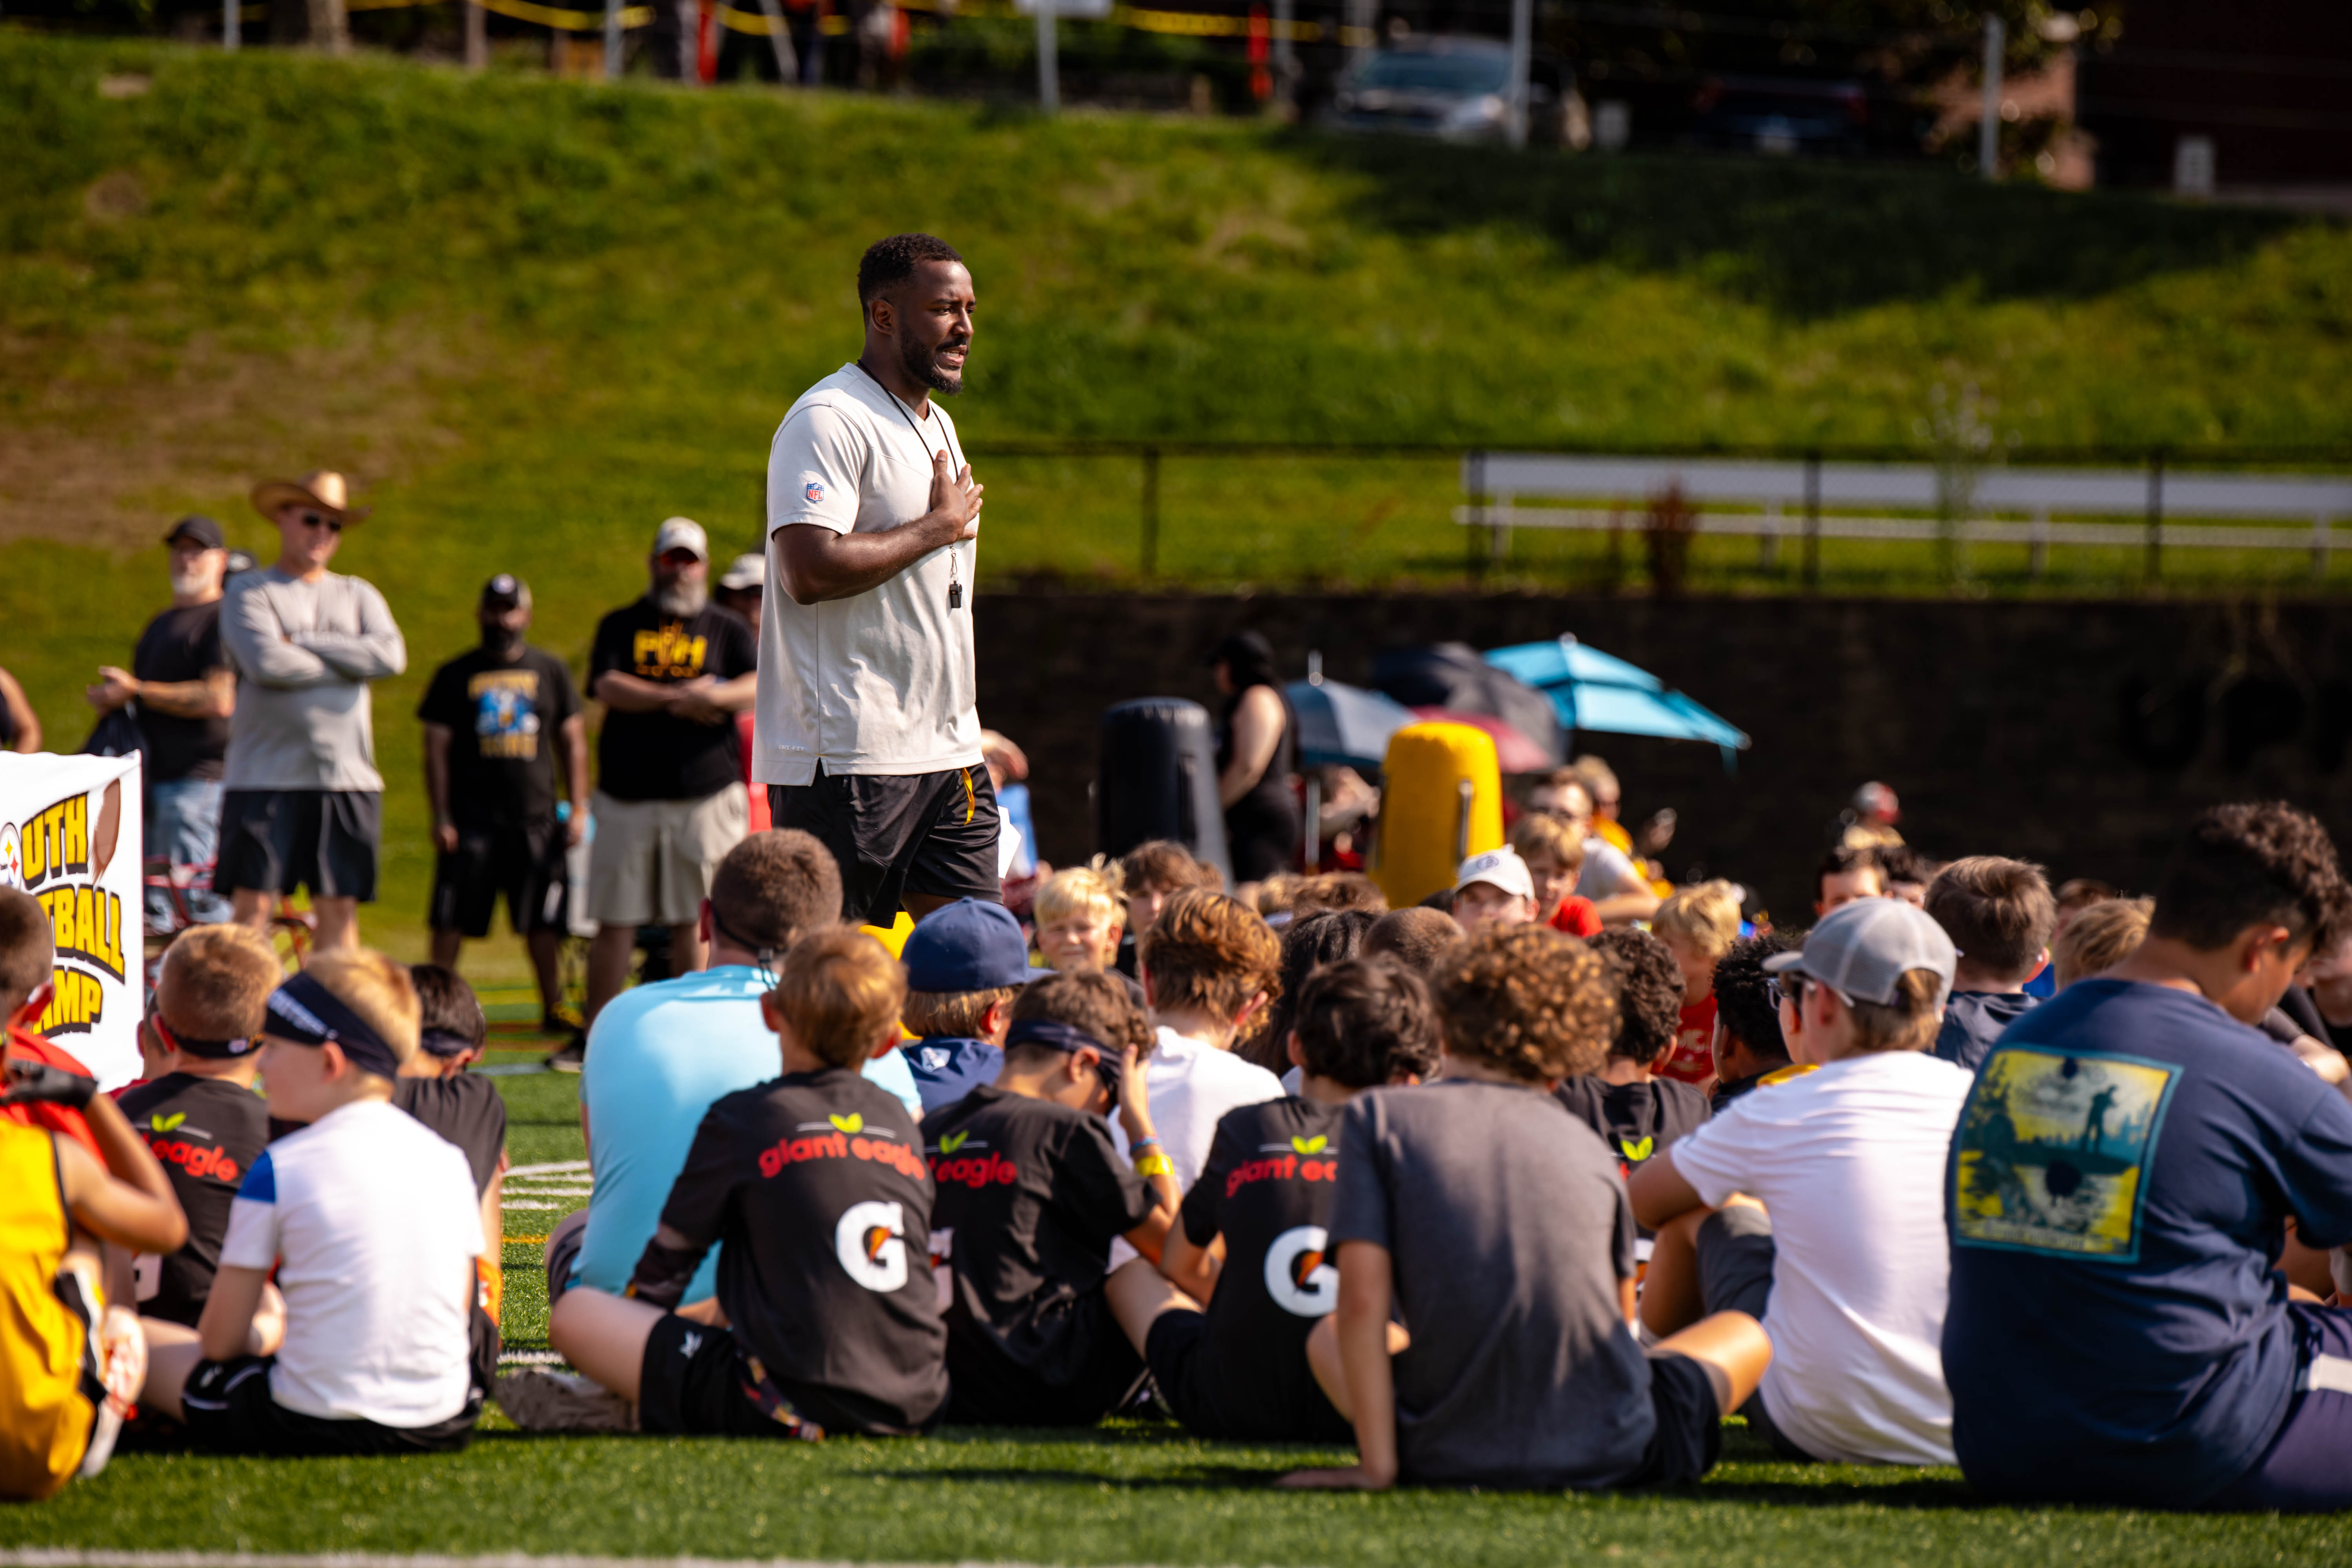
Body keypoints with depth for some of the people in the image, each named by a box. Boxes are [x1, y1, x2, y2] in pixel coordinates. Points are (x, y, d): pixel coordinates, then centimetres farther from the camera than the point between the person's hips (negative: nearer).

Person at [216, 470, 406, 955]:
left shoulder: (358, 596, 16)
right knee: (254, 903, -8)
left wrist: (302, 643, -7)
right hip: (265, 778, -3)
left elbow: (390, 655, -4)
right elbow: (265, 662, -14)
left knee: (340, 908, 3)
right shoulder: (250, 592, 4)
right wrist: (347, 665, -5)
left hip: (345, 777, 4)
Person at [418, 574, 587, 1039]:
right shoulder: (456, 675, 6)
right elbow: (436, 748, 5)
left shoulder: (550, 671, 11)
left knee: (544, 923, 4)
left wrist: (579, 809, 4)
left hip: (536, 820, 2)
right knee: (452, 922, -3)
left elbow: (573, 742, 13)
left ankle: (553, 1008, 13)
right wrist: (441, 819, -3)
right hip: (471, 821, -1)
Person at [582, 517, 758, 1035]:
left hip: (706, 795, 0)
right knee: (614, 921, 0)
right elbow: (608, 687, -3)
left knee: (693, 923, -2)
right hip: (627, 794, 1)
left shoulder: (727, 629, 13)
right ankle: (594, 1036, 6)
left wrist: (712, 698, -19)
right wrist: (683, 699, -9)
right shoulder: (621, 626, 14)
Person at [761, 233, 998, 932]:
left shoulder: (937, 424, 19)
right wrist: (939, 525, -13)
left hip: (946, 753, 9)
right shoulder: (829, 421, -12)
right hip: (848, 760, -9)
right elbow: (811, 570, -25)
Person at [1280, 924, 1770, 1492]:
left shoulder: (1378, 1115, 1)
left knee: (1328, 1338, 31)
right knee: (1747, 1333, 30)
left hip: (1450, 1457, -1)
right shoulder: (1588, 1147, 8)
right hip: (1604, 1455, 1)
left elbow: (1362, 1302, -9)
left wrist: (1379, 1465, -7)